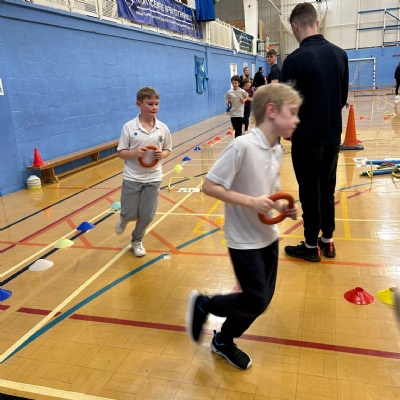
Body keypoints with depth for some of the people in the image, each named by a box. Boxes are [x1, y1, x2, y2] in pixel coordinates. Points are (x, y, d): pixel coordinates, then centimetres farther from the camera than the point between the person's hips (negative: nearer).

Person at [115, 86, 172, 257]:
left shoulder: (163, 128, -2)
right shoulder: (129, 127, -9)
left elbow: (168, 150, 10)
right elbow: (121, 153, -5)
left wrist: (162, 155, -12)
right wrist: (135, 153, -24)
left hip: (153, 178, 2)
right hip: (132, 178, -2)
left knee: (147, 216, 8)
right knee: (130, 214, 5)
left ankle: (137, 241, 35)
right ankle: (123, 219, 45)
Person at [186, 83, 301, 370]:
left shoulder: (277, 151, 2)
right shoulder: (242, 146, -23)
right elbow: (209, 186, -21)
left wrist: (283, 207, -6)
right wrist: (251, 201, -27)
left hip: (268, 237, 8)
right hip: (244, 241, -8)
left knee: (263, 300, 15)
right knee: (255, 302, -2)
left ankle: (224, 342, 37)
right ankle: (203, 304, 24)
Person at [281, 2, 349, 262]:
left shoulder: (296, 59, -16)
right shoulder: (340, 54, 3)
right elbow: (343, 97, 10)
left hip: (307, 139, -6)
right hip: (333, 136, 6)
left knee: (310, 194, 5)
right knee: (327, 190, 17)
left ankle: (311, 247, 18)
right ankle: (328, 242, 28)